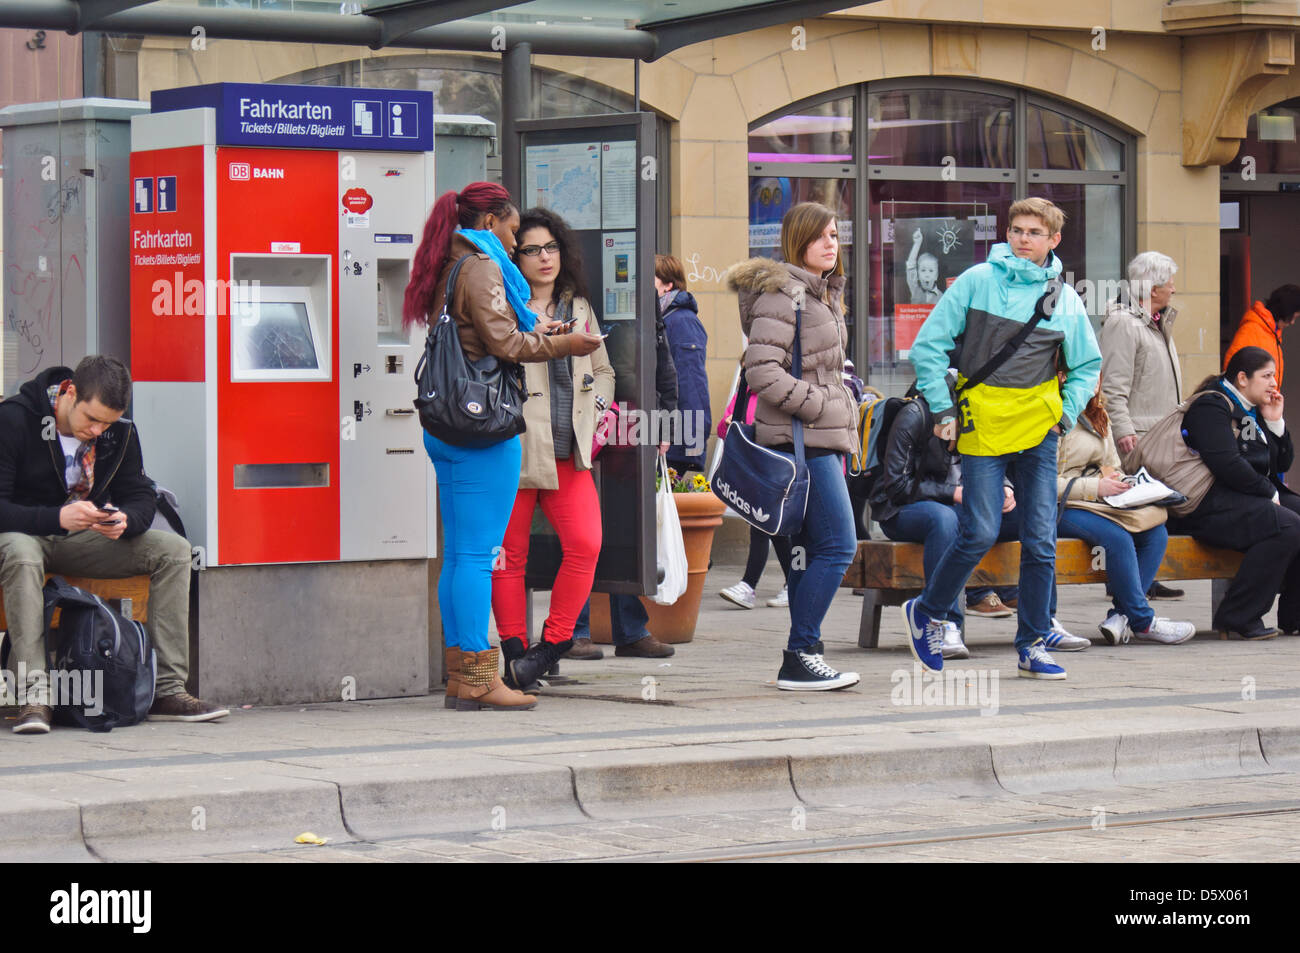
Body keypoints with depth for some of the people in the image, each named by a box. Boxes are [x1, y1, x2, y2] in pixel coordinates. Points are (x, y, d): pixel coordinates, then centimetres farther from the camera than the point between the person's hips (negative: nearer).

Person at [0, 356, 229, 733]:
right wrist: (57, 518, -38)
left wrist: (125, 521, -24)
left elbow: (141, 497, 2)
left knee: (173, 549, -15)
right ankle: (34, 694, -45)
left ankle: (169, 690, -18)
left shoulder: (120, 433, -1)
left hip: (84, 541, 5)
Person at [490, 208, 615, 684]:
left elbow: (602, 370, 27)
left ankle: (553, 642, 1)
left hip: (569, 452, 4)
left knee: (586, 543, -12)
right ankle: (515, 652, 11)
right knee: (510, 554, 0)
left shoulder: (579, 309, 18)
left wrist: (594, 405, 11)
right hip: (514, 449, -4)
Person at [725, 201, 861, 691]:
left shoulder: (823, 293, 19)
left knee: (811, 549, 9)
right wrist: (821, 407, -16)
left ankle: (804, 656, 12)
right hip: (801, 439, -10)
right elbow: (762, 372, -18)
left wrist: (843, 432, 17)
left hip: (821, 439, 10)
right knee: (837, 545, -13)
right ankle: (799, 658, -10)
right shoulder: (781, 293, -11)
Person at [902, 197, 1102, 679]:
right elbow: (928, 345, 0)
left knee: (1040, 541, 0)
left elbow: (1087, 365, 21)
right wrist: (942, 408, -4)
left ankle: (1033, 645, 9)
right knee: (980, 533, -9)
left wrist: (1068, 412, 7)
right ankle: (926, 612, 14)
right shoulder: (977, 282, -1)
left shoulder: (1065, 298, 8)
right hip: (983, 425, -3)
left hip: (1039, 429, 3)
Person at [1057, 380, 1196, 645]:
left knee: (1156, 532, -15)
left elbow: (1113, 468, 27)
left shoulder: (1098, 418, 18)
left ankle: (1121, 616, -19)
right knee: (1116, 536, -33)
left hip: (1099, 502, 9)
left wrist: (1118, 483, 2)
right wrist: (1097, 487, -18)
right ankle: (1143, 621, -21)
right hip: (1063, 507, -9)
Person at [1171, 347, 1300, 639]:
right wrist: (1269, 493, -13)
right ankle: (1238, 616, -25)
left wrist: (1275, 422, 6)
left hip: (1249, 499, 10)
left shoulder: (1254, 410, 20)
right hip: (1209, 505, -10)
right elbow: (1226, 464, -21)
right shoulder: (1211, 406, -9)